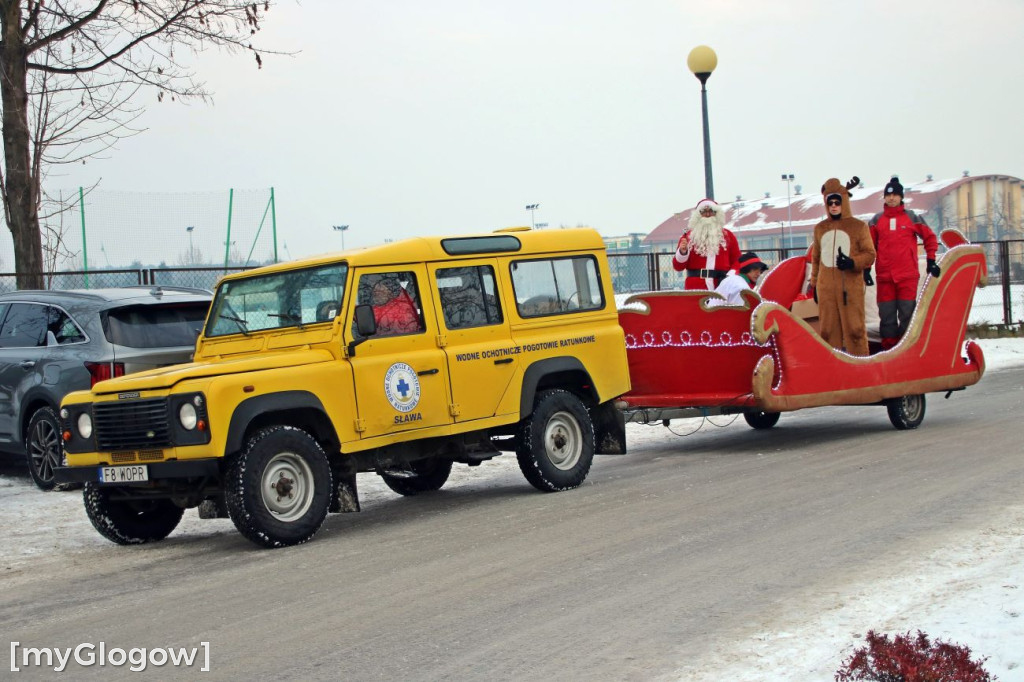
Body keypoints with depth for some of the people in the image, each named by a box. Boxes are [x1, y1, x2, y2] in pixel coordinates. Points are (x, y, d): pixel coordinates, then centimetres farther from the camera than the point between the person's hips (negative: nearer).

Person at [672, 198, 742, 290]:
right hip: (695, 289, -1)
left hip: (722, 285, 1)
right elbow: (678, 266, 8)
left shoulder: (728, 235, 14)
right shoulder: (688, 236, 10)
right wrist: (682, 252, -11)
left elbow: (737, 261, 12)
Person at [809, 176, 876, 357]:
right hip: (826, 288, 4)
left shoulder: (859, 226, 1)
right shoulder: (820, 228, 14)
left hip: (851, 287, -4)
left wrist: (852, 262, -20)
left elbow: (870, 255, -2)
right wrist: (814, 284, 19)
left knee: (854, 328, -6)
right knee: (828, 329, 4)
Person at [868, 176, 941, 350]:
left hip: (908, 276, -2)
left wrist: (931, 260, 4)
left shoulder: (912, 218, 5)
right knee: (886, 314, 3)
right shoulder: (876, 220, 10)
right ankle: (888, 347, 8)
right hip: (884, 276, 2)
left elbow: (930, 237, 11)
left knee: (907, 312, -3)